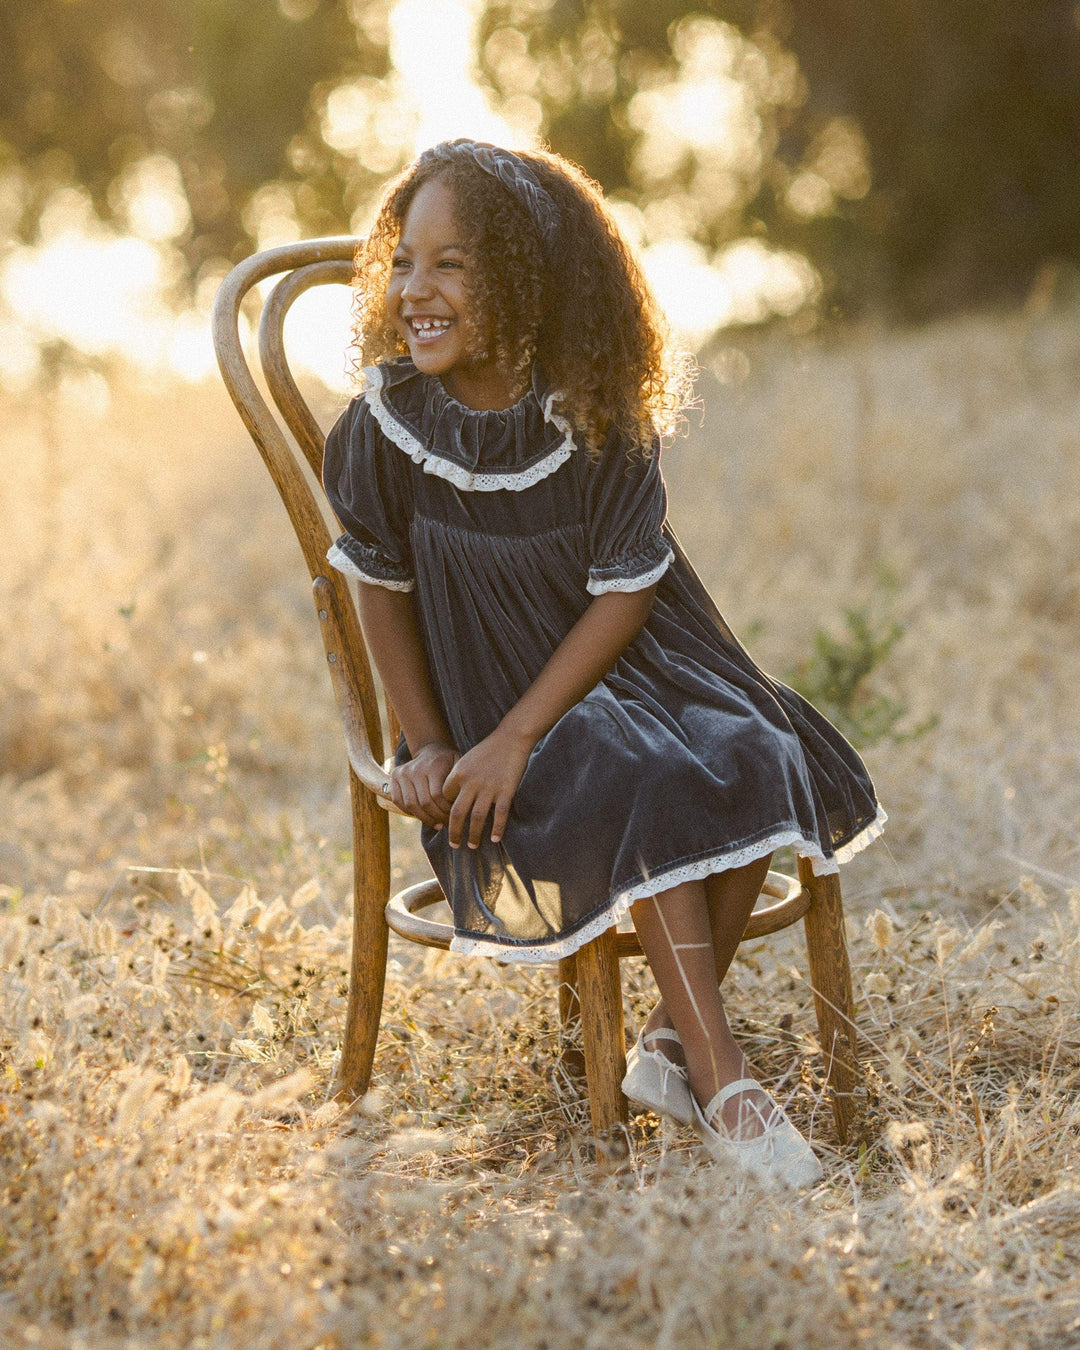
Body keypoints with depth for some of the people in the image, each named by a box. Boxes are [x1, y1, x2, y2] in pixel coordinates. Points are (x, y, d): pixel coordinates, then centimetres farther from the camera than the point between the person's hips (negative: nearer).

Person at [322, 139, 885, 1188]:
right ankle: (719, 1075, -21)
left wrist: (515, 738, -22)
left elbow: (624, 595, -13)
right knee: (643, 793, -29)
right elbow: (384, 592, 0)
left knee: (749, 767, -24)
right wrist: (429, 748, -6)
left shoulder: (598, 420, -10)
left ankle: (672, 1045, -10)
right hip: (481, 687, -2)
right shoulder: (386, 424, -10)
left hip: (624, 663, 2)